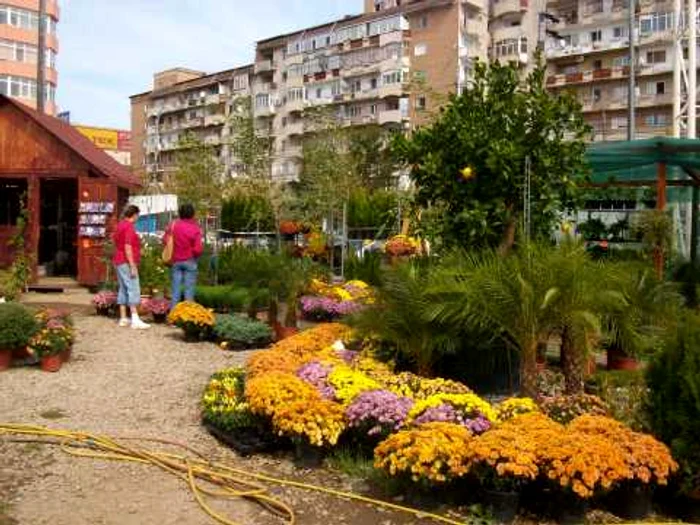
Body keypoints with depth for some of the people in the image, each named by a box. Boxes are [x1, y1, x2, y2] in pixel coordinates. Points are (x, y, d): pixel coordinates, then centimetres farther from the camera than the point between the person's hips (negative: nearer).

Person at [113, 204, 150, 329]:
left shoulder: (120, 225, 14)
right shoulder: (129, 227, -16)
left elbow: (115, 241, 23)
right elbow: (127, 247, -21)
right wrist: (133, 266, -22)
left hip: (118, 262, 10)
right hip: (127, 263, -10)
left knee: (123, 290, 12)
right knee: (133, 290, -12)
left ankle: (123, 318, 14)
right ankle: (135, 320, -16)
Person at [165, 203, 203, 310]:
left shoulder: (174, 225, -2)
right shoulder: (195, 228, -11)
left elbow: (165, 240, 4)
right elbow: (198, 249, -15)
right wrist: (196, 255, 6)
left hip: (176, 261, 3)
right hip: (190, 261, -3)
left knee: (175, 288, 8)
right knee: (189, 289, 2)